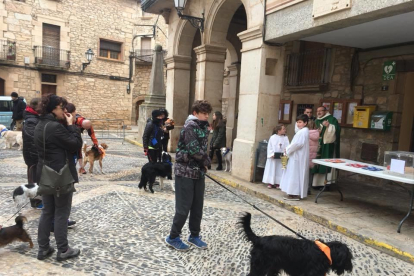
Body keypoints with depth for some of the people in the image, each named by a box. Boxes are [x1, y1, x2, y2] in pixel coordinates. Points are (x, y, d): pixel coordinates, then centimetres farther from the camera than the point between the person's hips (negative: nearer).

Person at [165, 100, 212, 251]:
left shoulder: (203, 126, 11)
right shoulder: (190, 126, -15)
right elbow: (194, 150, -21)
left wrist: (204, 163, -2)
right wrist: (207, 161, -5)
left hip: (199, 171, 8)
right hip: (186, 171, -8)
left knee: (197, 206, 13)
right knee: (184, 207, 0)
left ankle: (194, 235, 29)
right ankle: (173, 238, 17)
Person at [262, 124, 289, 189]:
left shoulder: (285, 138, 3)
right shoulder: (272, 137, -2)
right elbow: (269, 147, -4)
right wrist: (272, 154, -15)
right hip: (273, 157, -2)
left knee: (279, 170, 5)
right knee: (272, 169, 4)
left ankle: (277, 183, 13)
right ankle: (270, 183, 11)